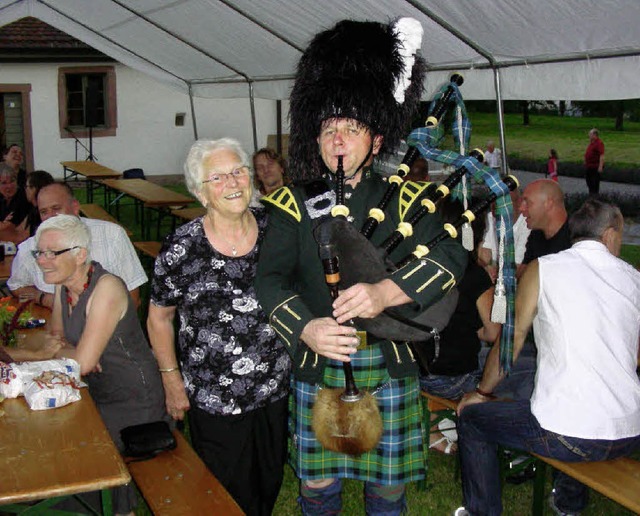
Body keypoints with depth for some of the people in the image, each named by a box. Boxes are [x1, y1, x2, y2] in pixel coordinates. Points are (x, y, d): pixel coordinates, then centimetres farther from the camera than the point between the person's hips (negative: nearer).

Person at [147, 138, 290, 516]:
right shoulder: (180, 250, -15)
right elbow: (159, 318, -1)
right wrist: (172, 382, 0)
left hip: (276, 392, 3)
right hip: (213, 403, -3)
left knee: (270, 484, 22)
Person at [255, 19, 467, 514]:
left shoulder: (405, 199, -1)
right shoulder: (294, 203, -1)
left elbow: (452, 256, -14)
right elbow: (271, 276, -10)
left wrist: (386, 291, -30)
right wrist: (305, 328, -30)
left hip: (390, 367, 0)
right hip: (317, 366, 0)